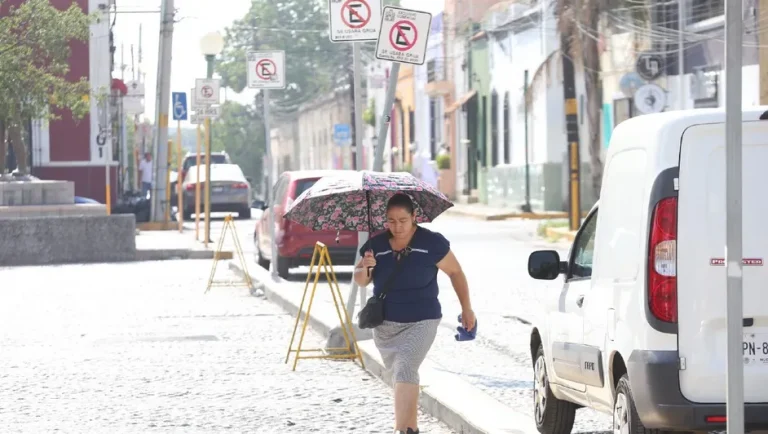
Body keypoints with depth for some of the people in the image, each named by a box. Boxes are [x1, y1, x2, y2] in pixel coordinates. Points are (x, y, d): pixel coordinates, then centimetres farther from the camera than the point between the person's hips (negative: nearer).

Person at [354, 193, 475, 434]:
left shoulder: (431, 243, -10)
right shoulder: (376, 244, -2)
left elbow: (456, 273, 2)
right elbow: (360, 281, 5)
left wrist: (466, 308, 5)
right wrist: (365, 268, -19)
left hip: (420, 322, -4)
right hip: (385, 323, 4)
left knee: (405, 370, -22)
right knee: (401, 376, 15)